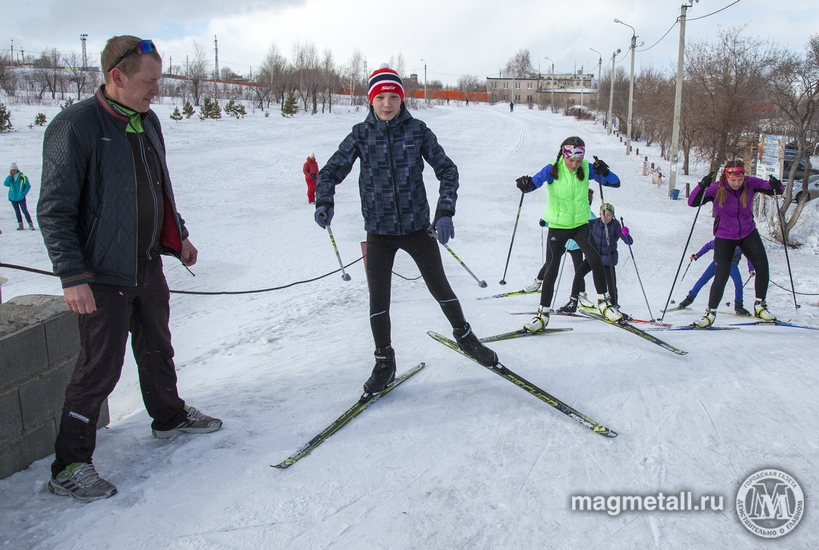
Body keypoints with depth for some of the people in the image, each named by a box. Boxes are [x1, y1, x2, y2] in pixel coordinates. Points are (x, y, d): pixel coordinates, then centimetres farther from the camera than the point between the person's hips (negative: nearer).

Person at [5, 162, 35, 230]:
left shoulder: (23, 177, -7)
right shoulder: (10, 177, 4)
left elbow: (28, 186, -2)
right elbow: (6, 184, -12)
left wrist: (24, 193, -11)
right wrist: (10, 176, -14)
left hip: (21, 198, -4)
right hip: (13, 198, 4)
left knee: (25, 211, -8)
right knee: (17, 212, 11)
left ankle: (30, 224, -3)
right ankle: (20, 224, 19)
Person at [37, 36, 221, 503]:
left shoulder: (148, 121, 7)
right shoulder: (75, 127, -18)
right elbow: (54, 211, -17)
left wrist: (179, 235, 19)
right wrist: (72, 277, -21)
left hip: (148, 264, 7)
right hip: (104, 275, -7)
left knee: (157, 348, 21)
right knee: (100, 368, -1)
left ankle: (170, 416, 43)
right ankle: (69, 467, 14)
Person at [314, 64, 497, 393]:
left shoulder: (417, 131, -4)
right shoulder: (361, 134, -2)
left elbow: (447, 170, -3)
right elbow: (331, 171, -1)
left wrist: (445, 212, -15)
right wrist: (324, 202, -20)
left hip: (417, 226, 0)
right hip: (379, 231, 1)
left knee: (440, 288, 10)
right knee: (378, 300, 3)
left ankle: (464, 336, 35)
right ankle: (384, 362, 22)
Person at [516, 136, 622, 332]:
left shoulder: (587, 168, -7)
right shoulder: (553, 169, -14)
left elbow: (615, 183, -6)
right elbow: (533, 183, -20)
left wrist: (604, 171, -26)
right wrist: (525, 184, -43)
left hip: (580, 224, 2)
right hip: (557, 227, -2)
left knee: (595, 260, -14)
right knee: (551, 270, -3)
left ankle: (604, 301, 6)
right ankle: (543, 313, 9)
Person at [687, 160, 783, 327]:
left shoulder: (750, 183, -13)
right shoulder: (717, 189, -20)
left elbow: (776, 190, -8)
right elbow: (692, 202, -27)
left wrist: (776, 186, -32)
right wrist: (702, 186, -43)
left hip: (748, 233, 3)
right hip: (724, 237, -3)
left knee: (762, 267, -6)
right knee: (722, 275, -8)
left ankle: (760, 306, 13)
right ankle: (710, 312, 7)